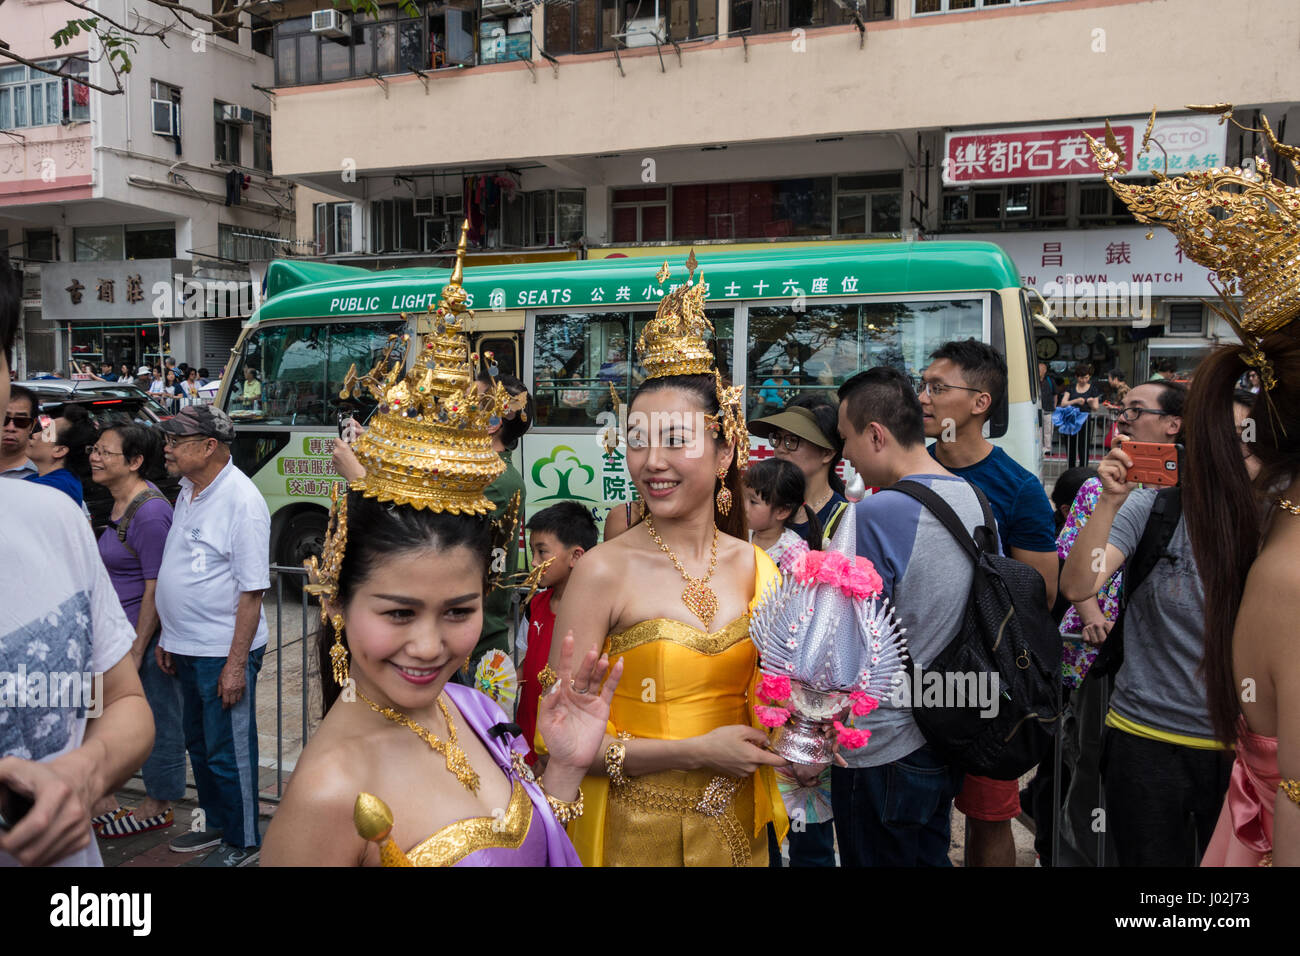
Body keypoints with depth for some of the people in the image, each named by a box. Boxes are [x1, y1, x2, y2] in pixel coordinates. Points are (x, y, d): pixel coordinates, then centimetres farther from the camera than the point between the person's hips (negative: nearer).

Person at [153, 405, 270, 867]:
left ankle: (242, 842, 20)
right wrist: (168, 638, 18)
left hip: (223, 652, -9)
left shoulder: (241, 500, -19)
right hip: (188, 648, 9)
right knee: (199, 745, 21)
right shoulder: (188, 491, 9)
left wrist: (236, 664, -21)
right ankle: (216, 824, 38)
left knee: (228, 753, 4)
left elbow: (252, 590, -20)